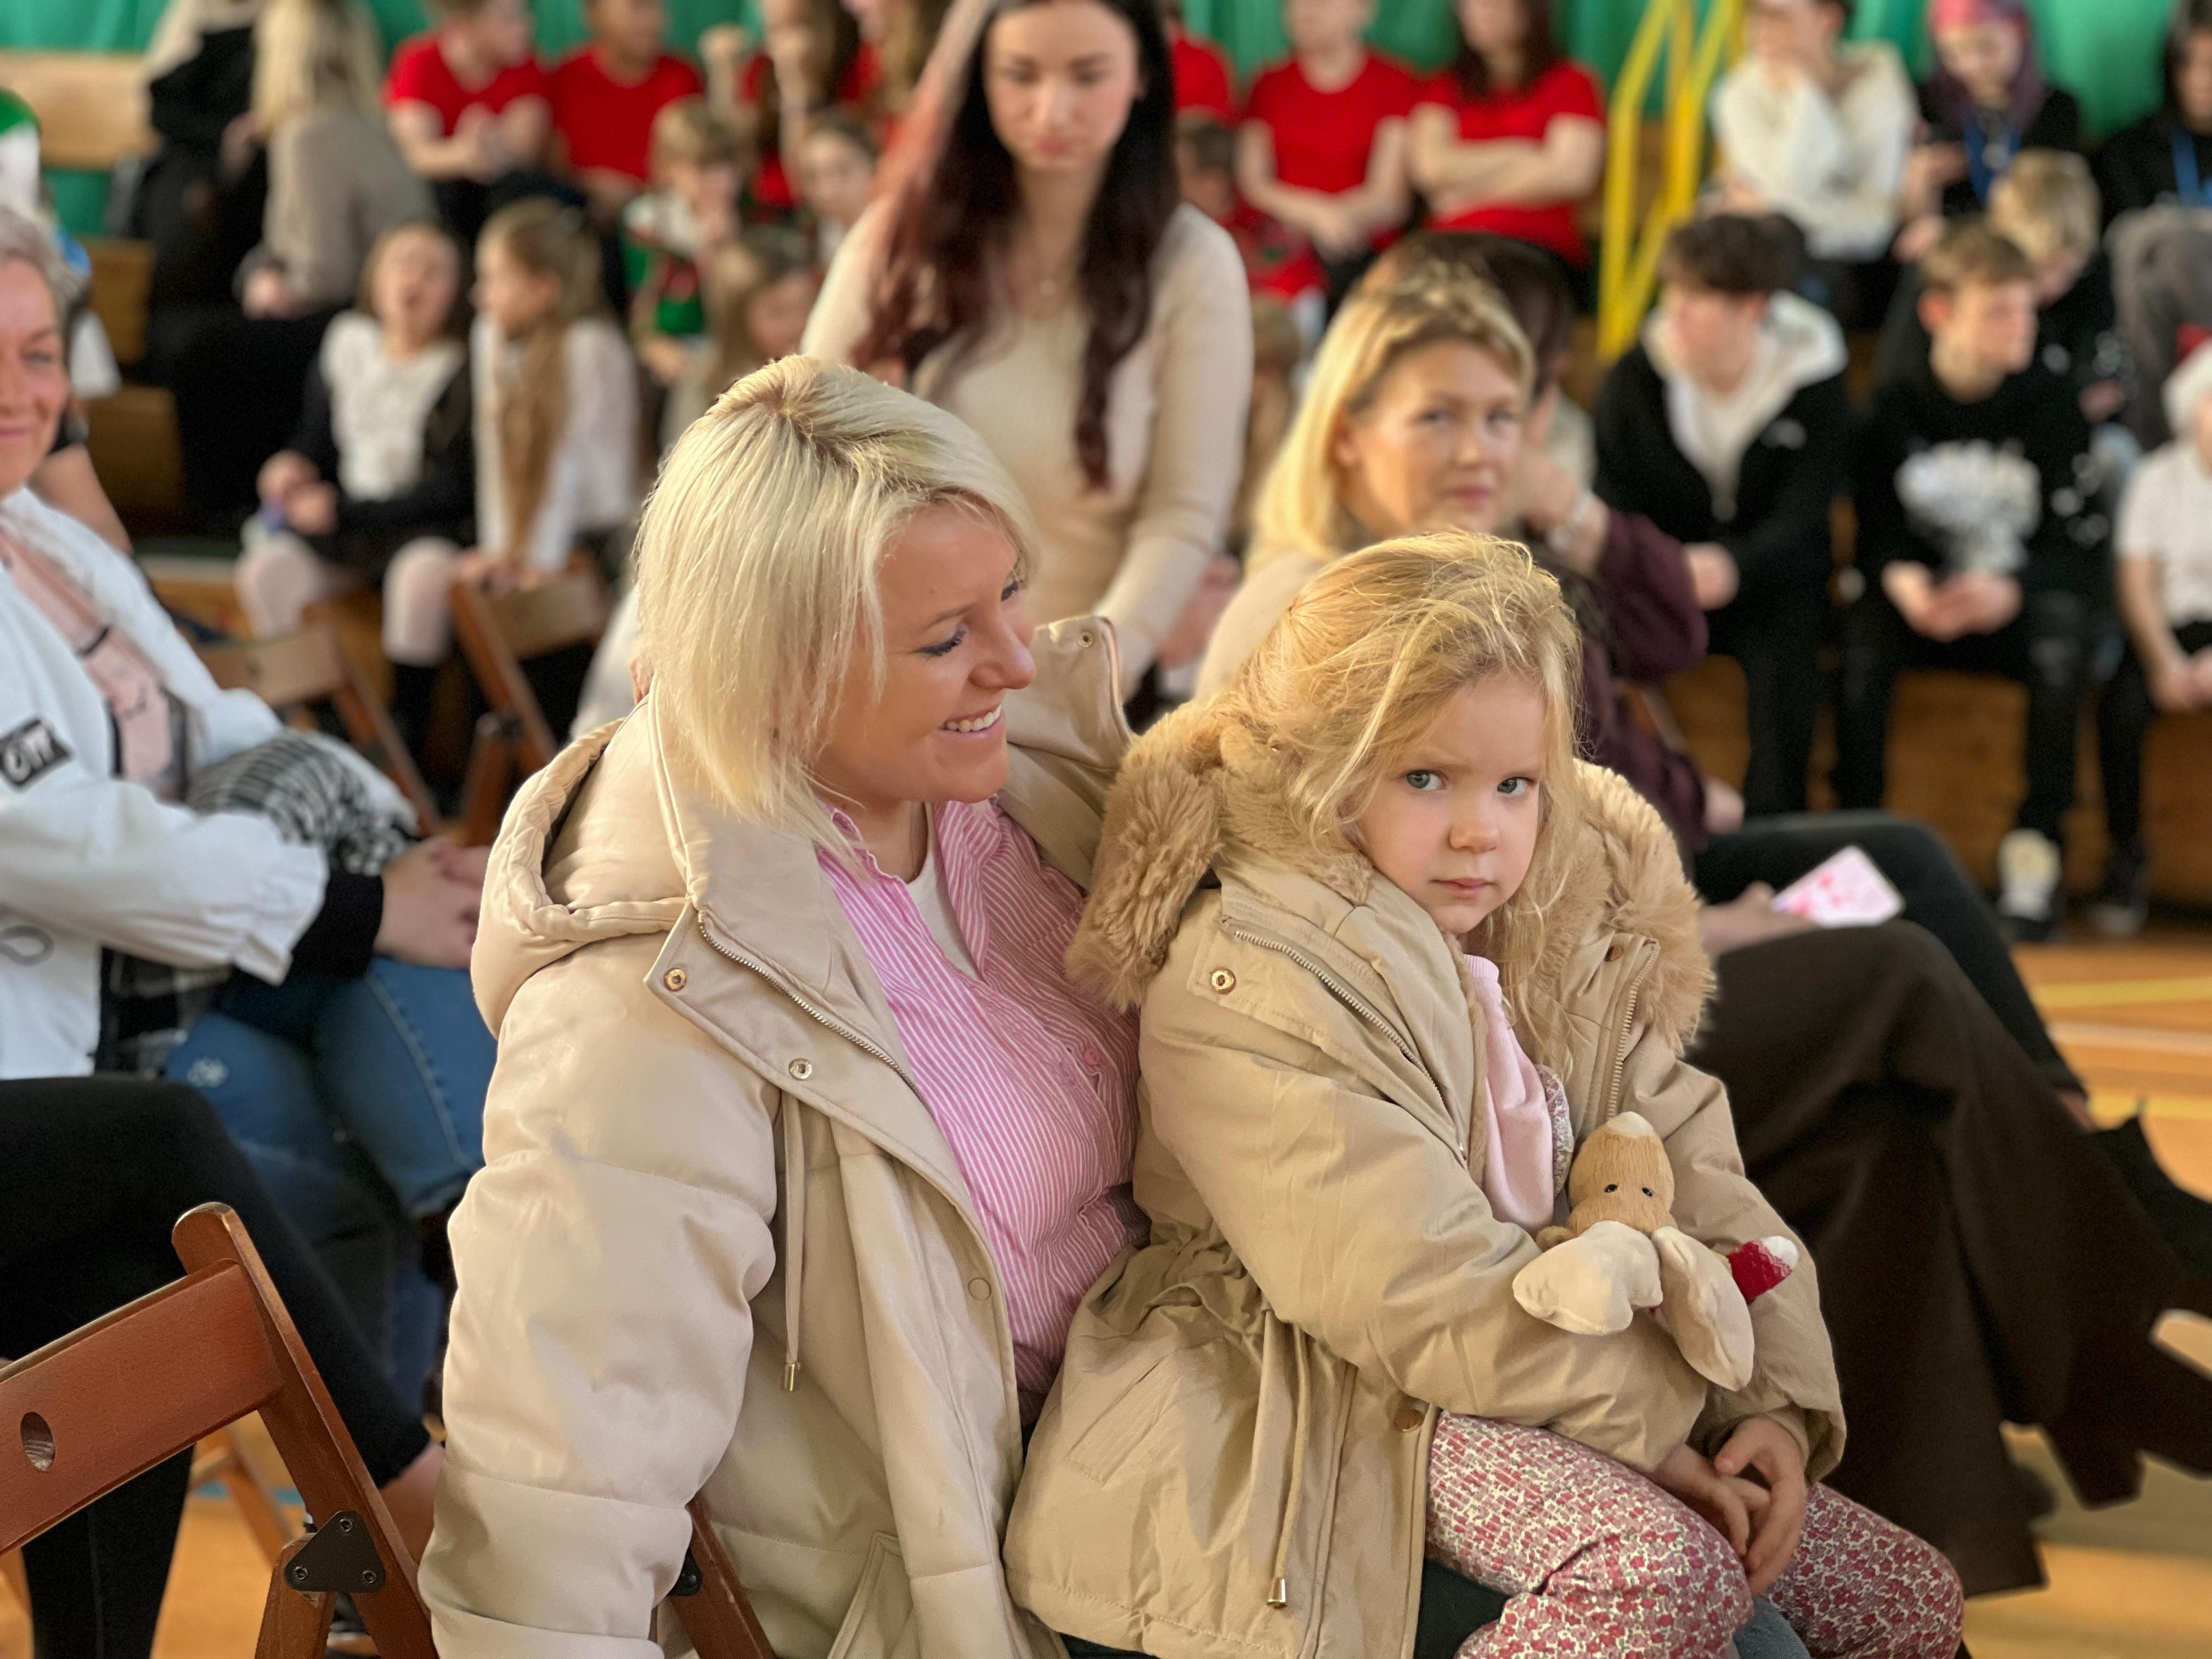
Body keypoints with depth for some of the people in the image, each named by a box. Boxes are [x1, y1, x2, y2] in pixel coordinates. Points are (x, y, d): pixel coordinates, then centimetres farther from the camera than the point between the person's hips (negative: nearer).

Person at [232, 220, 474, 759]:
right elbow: (317, 439, 22)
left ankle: (406, 731, -27)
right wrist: (292, 464, -4)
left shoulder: (461, 372, -5)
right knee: (266, 570, -26)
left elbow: (453, 489, -10)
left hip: (424, 525, -4)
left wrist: (343, 509, -12)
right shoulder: (345, 347, 11)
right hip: (342, 524, 4)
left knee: (423, 571, -39)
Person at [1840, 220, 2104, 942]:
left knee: (2063, 631, -36)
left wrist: (2010, 589, -25)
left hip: (2018, 605, -1)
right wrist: (1902, 579, -24)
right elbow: (1875, 537, 1)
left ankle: (2036, 844, -28)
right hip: (1923, 606, 1)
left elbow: (2083, 548, -5)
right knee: (1863, 635, -33)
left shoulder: (2050, 404, -1)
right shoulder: (1894, 410, 1)